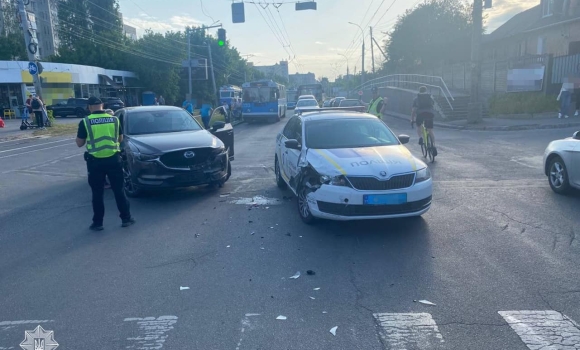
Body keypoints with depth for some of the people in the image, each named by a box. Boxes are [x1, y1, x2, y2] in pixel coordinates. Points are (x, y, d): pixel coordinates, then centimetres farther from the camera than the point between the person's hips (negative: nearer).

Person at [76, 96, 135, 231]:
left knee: (97, 193, 9)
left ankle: (98, 223, 14)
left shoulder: (85, 122, -5)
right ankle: (126, 218, 16)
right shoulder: (114, 119, 1)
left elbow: (79, 143, 1)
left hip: (95, 161, -1)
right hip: (113, 159, 2)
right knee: (119, 190, 11)